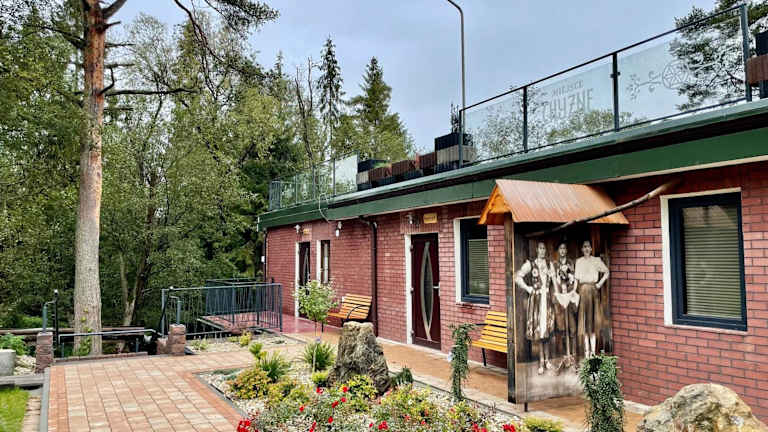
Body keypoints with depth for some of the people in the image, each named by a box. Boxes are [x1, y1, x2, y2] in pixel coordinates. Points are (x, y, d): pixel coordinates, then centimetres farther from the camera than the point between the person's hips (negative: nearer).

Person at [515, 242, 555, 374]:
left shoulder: (550, 264, 12)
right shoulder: (530, 264, -2)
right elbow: (518, 277, -6)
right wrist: (528, 288, -8)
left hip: (547, 298, 4)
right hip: (536, 298, -3)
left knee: (547, 328, 7)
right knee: (538, 328, -2)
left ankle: (546, 359, 16)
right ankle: (542, 361, 5)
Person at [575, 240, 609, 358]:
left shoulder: (596, 260, 6)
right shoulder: (579, 261, 10)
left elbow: (606, 272, 10)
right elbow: (576, 278, 7)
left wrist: (600, 283, 0)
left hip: (593, 290, -1)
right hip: (583, 290, 1)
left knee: (593, 318, -1)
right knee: (584, 318, 1)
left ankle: (593, 350, 2)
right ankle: (586, 349, 6)